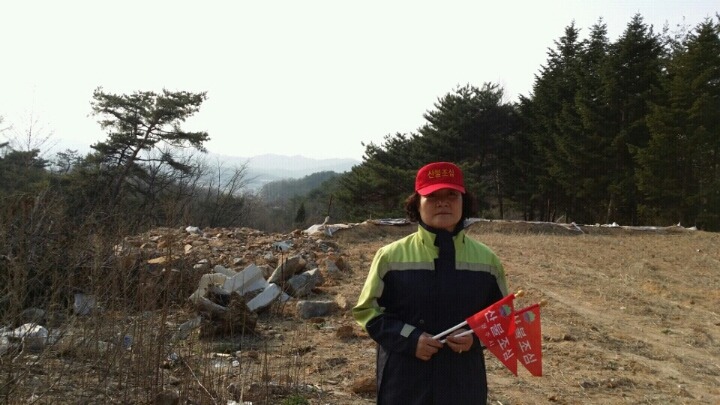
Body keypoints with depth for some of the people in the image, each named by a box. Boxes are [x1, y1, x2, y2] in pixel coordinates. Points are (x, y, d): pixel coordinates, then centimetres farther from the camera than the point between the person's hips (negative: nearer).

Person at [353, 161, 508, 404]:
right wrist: (409, 338, -15)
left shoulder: (486, 259, 2)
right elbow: (367, 309, 0)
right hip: (403, 384, -2)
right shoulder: (391, 256, -5)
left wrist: (476, 335, -11)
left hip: (464, 384, 2)